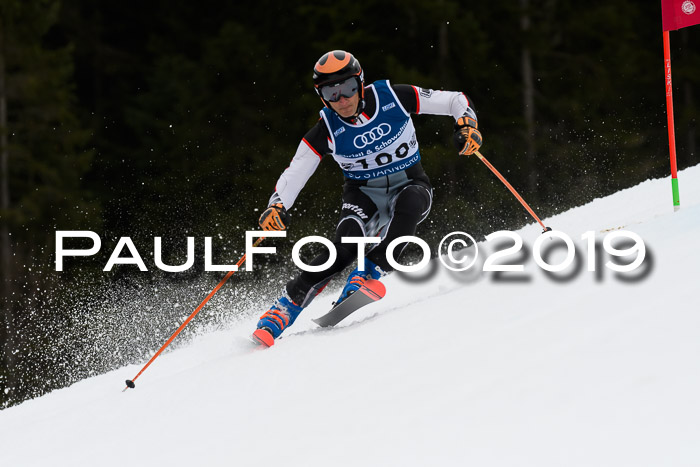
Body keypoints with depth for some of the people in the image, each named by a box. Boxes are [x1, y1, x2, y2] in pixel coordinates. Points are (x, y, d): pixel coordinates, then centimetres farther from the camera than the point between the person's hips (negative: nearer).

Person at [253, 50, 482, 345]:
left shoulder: (392, 98, -13)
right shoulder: (326, 131, -11)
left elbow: (455, 101, -5)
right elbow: (294, 174, -11)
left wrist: (466, 124, -25)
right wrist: (277, 206, -29)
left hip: (410, 185, 0)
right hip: (364, 195, 0)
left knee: (410, 202, -36)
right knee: (347, 242, -27)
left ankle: (370, 271, -34)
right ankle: (288, 304, -20)